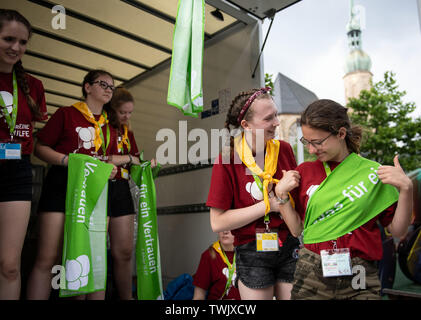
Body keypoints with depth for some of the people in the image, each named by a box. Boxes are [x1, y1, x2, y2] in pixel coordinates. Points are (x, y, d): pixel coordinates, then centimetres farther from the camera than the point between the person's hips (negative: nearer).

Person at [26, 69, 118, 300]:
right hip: (62, 185, -4)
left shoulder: (110, 126, 19)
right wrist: (67, 160, -14)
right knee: (47, 259, -7)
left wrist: (111, 169, 4)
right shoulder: (66, 114, 6)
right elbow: (40, 147, 2)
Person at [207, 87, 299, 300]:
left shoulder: (284, 149, -1)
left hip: (289, 249, 4)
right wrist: (269, 205, -16)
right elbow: (218, 222, -16)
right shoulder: (227, 159, -14)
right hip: (252, 253, -3)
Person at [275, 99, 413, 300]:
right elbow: (296, 229, 3)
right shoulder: (304, 172, 2)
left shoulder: (373, 172, -3)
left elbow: (397, 230, -1)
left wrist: (406, 188, -13)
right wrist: (281, 194, -9)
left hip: (360, 280, -1)